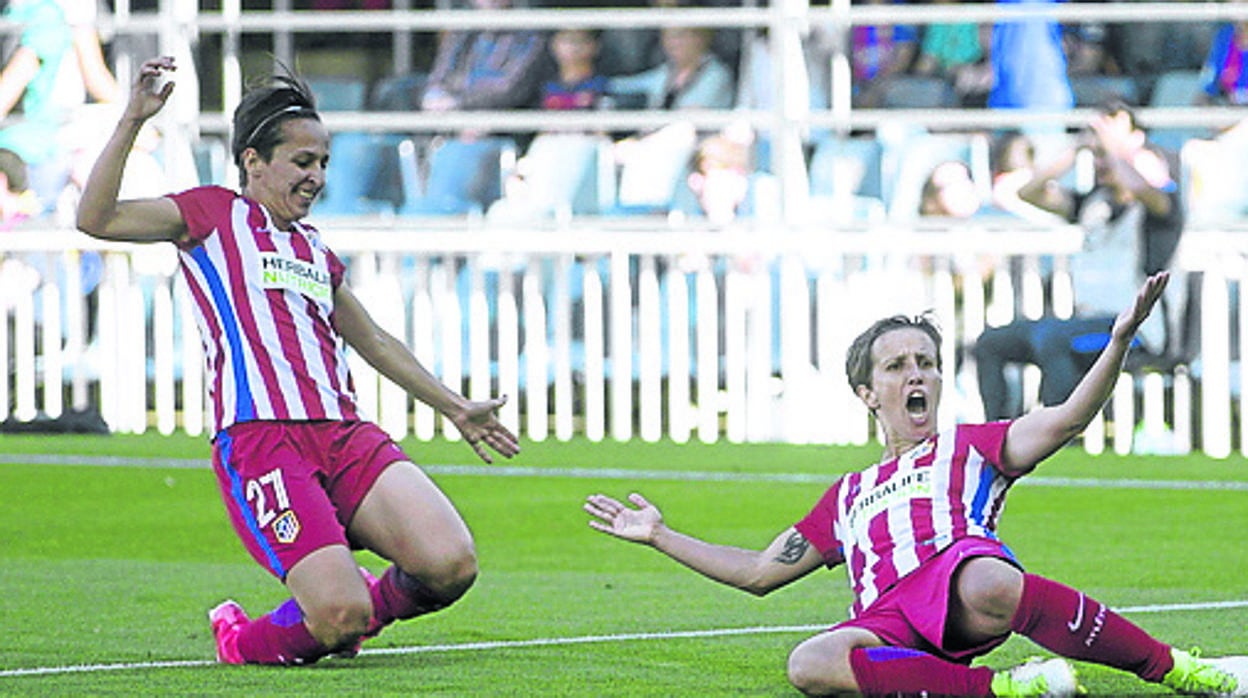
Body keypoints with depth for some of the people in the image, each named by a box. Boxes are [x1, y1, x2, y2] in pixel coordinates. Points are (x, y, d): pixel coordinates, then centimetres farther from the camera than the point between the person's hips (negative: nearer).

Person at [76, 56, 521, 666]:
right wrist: (132, 122, -13)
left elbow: (373, 341, 41)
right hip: (260, 441, -6)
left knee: (452, 566, -17)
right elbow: (96, 220, -3)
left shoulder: (313, 249, 28)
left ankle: (342, 623, 14)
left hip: (345, 434, 6)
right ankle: (243, 640, 12)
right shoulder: (214, 215, 10)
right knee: (341, 615, -22)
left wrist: (455, 408, 46)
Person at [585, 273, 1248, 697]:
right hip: (889, 623, 2)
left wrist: (1120, 340, -3)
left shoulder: (971, 447, 28)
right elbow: (760, 572, 43)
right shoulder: (847, 496, 39)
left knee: (990, 586, -44)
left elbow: (1068, 418, 12)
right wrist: (661, 537, 41)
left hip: (958, 568, -2)